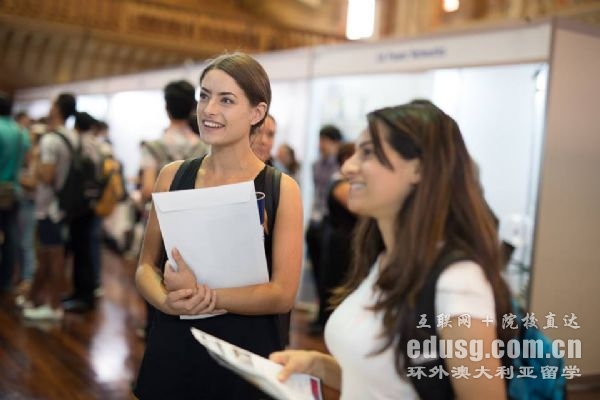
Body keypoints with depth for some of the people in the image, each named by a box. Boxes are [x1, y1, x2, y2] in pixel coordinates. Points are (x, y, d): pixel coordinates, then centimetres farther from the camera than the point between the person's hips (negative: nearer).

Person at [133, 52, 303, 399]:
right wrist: (168, 301, -17)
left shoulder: (281, 189, -9)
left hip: (245, 354, -3)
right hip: (171, 349, 3)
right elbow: (146, 266, 3)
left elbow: (283, 294, -13)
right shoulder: (173, 175, 1)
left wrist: (203, 294, -21)